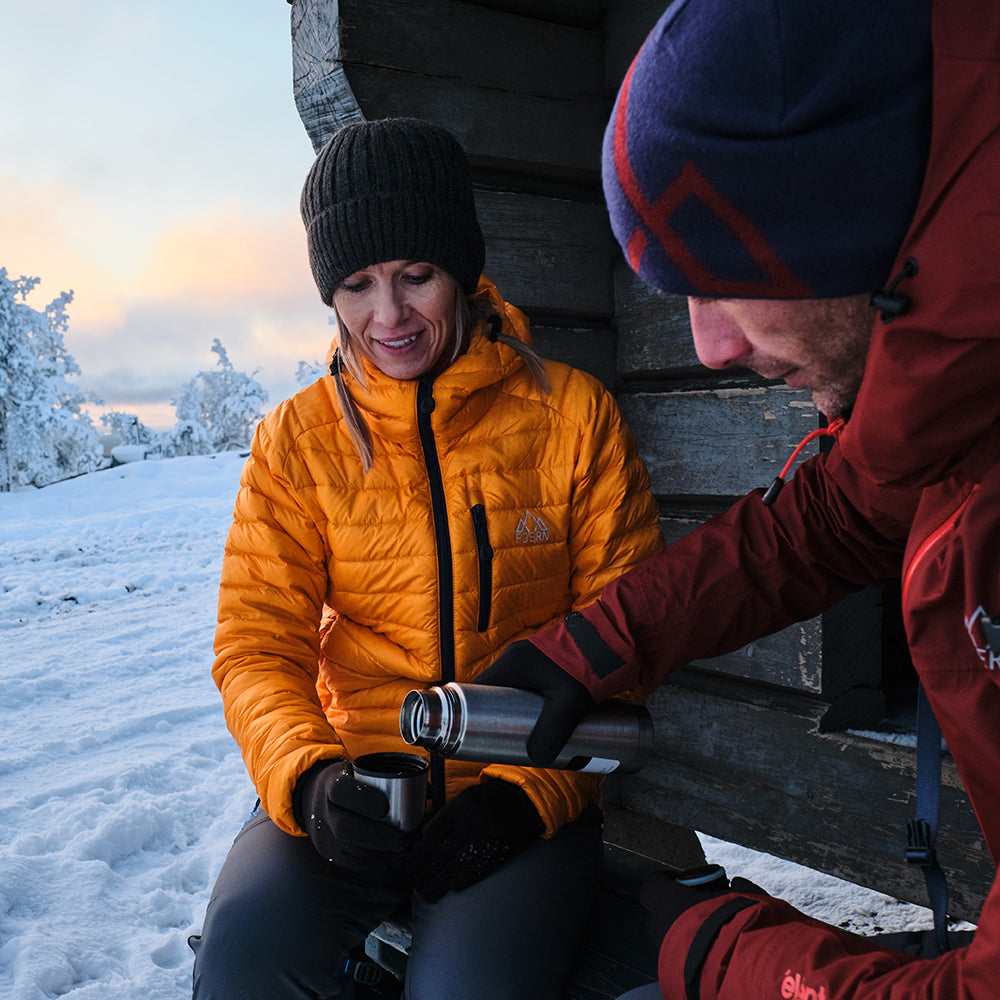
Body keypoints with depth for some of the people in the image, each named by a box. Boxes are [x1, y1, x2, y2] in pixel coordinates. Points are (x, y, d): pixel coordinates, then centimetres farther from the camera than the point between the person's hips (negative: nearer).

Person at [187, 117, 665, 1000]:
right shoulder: (297, 440, 3)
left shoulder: (572, 414, -2)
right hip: (355, 786, 2)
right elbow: (258, 646, 1)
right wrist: (309, 779, -20)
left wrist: (529, 791, -14)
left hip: (530, 799, -1)